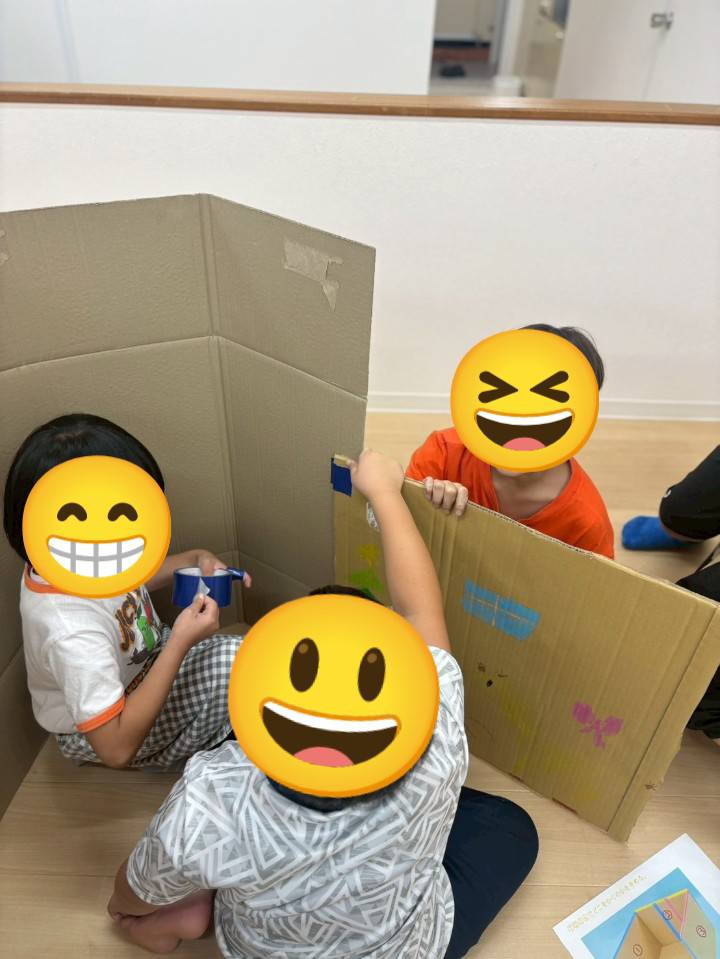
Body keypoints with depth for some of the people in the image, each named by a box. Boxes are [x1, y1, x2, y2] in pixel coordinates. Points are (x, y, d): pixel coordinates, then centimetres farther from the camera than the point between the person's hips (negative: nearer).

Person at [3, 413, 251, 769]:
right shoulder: (71, 632, -41)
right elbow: (117, 749, -34)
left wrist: (195, 559, -12)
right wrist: (180, 644, -35)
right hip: (97, 734, -7)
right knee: (235, 665, -19)